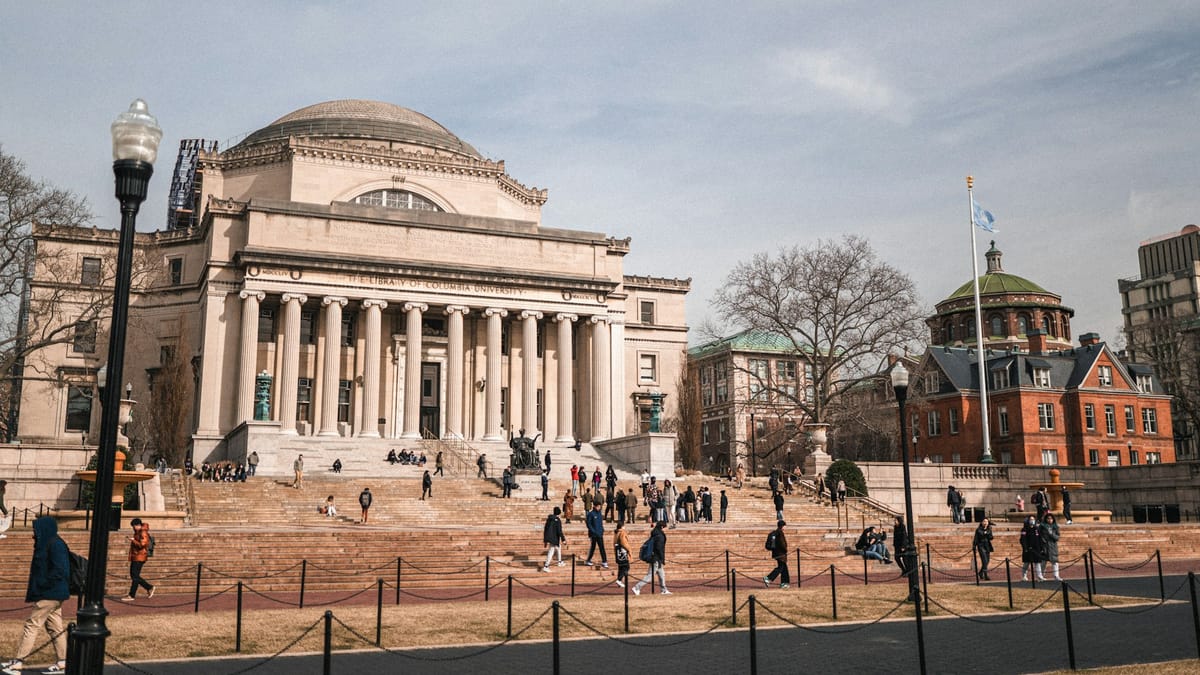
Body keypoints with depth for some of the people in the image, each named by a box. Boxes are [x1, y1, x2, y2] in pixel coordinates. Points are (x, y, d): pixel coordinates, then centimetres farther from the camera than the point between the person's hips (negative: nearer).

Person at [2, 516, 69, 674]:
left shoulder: (55, 544, -17)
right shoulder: (48, 543, 13)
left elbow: (60, 570, -23)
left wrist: (42, 584, -17)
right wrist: (37, 586, 11)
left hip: (49, 595, -10)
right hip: (52, 594, 10)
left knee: (32, 625, -4)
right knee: (55, 627, 11)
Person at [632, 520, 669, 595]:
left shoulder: (654, 535, 10)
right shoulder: (660, 536, -17)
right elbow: (659, 548, -22)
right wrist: (663, 559, -16)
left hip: (654, 558, 10)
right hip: (657, 559, -10)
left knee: (661, 575, 17)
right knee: (650, 576, -6)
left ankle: (664, 590, 24)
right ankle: (637, 587, -6)